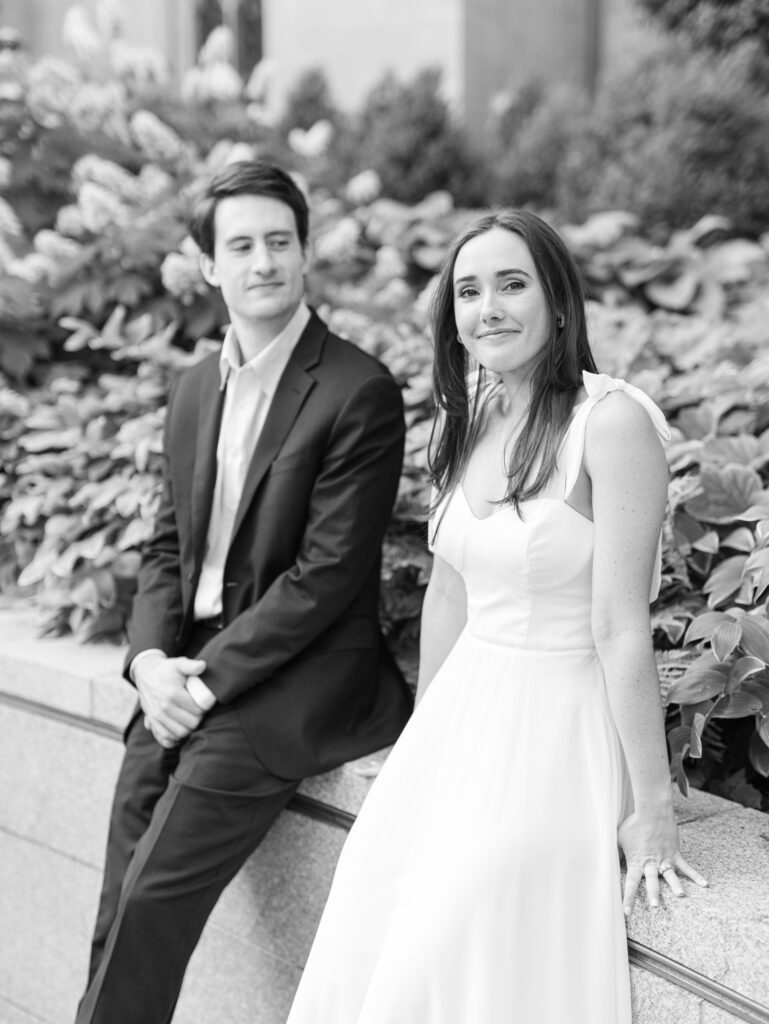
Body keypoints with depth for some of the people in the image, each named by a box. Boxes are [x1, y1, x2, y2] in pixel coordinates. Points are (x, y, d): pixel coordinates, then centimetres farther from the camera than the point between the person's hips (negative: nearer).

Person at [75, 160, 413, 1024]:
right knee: (123, 910, -2)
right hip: (190, 675, 6)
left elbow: (329, 573, -14)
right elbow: (168, 545, 13)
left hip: (298, 677, -6)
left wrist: (210, 677, -15)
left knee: (152, 897, -11)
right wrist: (151, 660, -4)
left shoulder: (360, 393, -11)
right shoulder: (195, 390, 12)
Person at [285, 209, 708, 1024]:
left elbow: (621, 628, -18)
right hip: (463, 720, 6)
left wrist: (650, 806, -14)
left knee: (447, 957, -15)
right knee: (363, 947, -4)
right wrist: (425, 739, 18)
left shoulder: (612, 421, -17)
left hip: (558, 732, -6)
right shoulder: (462, 418, 6)